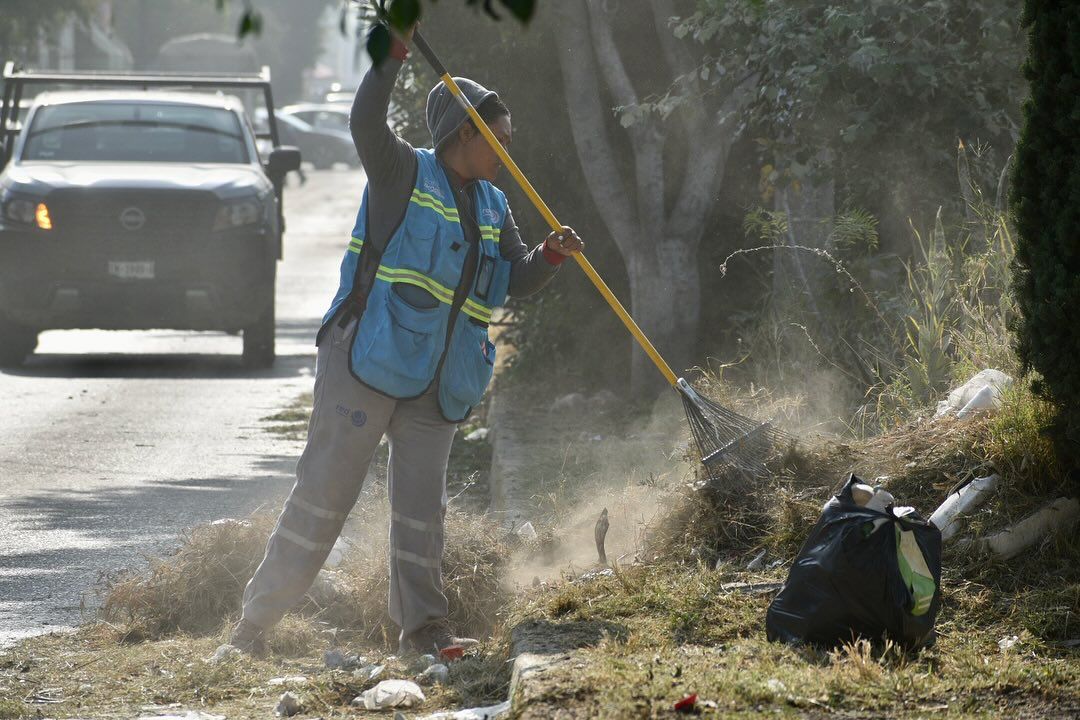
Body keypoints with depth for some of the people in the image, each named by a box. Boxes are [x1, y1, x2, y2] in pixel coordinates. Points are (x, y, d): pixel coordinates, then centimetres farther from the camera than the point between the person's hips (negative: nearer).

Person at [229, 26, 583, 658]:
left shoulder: (493, 208, 16)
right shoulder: (404, 173, -3)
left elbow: (515, 280, 15)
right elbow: (366, 125, -20)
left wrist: (551, 256, -5)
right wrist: (394, 54, -28)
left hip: (436, 383, 6)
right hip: (366, 362, -6)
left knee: (422, 504, 6)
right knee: (324, 493, -7)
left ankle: (422, 626, 9)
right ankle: (255, 623, -3)